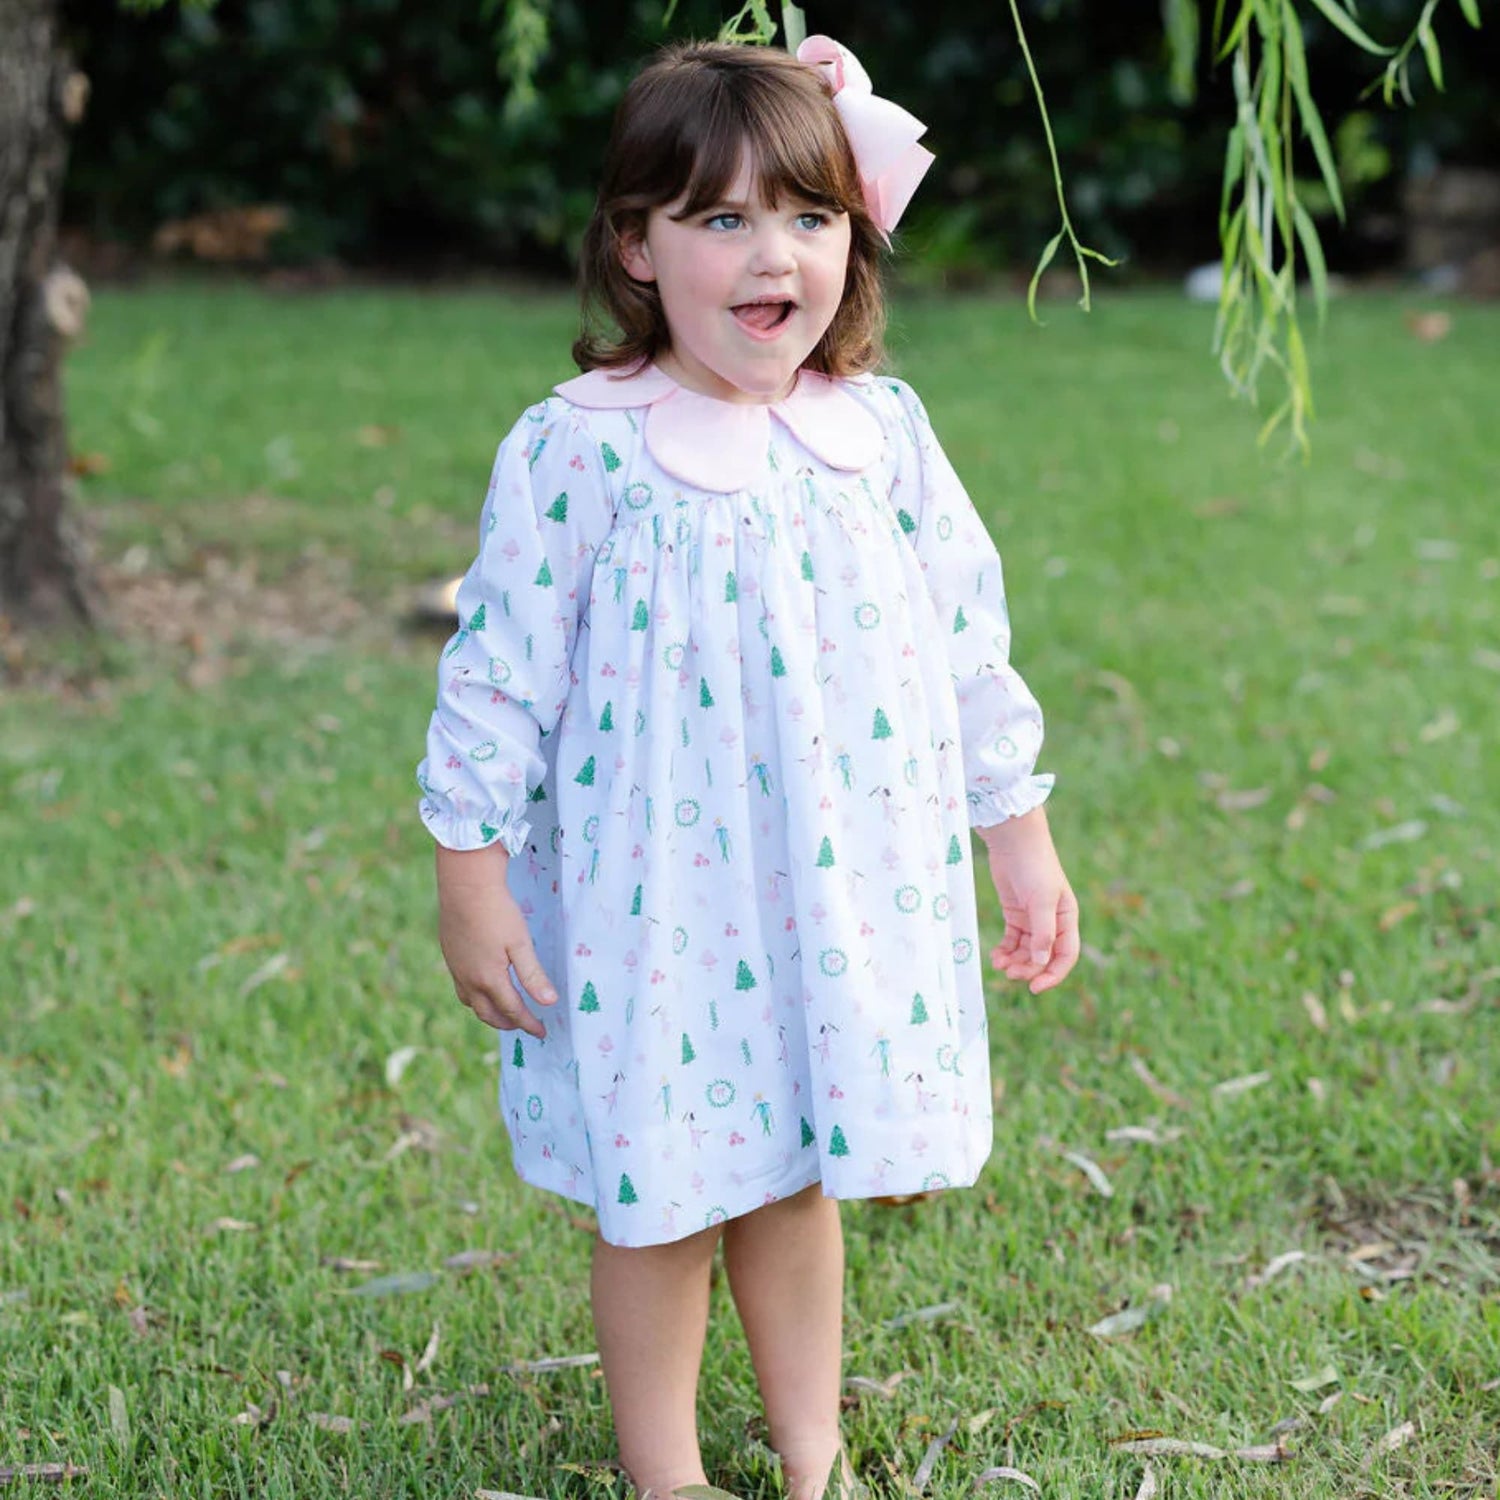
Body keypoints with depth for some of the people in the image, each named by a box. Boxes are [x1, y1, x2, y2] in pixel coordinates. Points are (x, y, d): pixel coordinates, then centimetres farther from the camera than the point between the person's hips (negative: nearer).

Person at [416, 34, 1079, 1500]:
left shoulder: (881, 430, 1)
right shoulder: (577, 447, -12)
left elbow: (969, 640, 8)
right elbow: (501, 666, -8)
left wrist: (1019, 830, 11)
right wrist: (469, 869, -7)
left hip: (847, 888, 4)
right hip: (654, 906, -3)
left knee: (797, 1179, 17)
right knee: (656, 1201, 9)